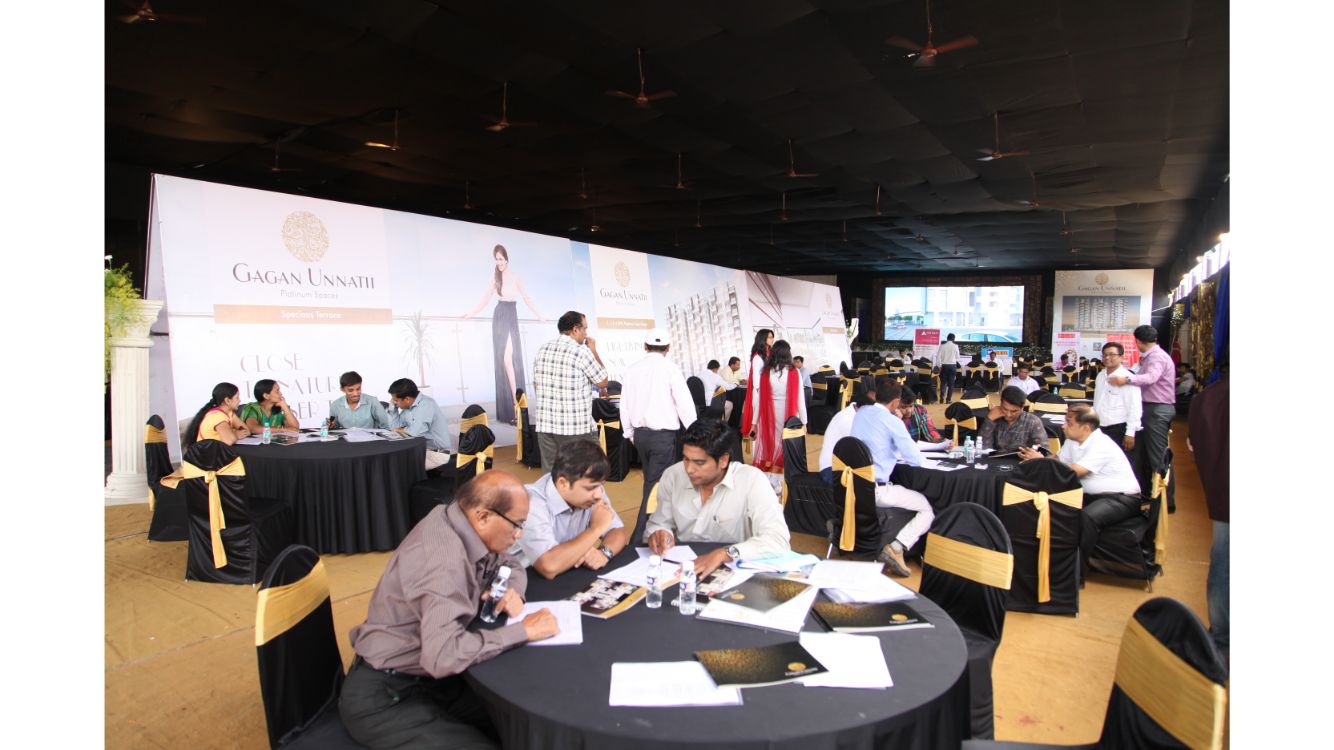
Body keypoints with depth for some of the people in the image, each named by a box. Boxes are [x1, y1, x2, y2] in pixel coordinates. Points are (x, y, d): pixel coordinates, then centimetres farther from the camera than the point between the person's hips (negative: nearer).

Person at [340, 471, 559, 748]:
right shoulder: (443, 557, -30)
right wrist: (523, 630, -29)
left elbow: (510, 565, 15)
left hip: (429, 674, 8)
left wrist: (513, 591, -8)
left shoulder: (464, 527, -3)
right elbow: (443, 656, -40)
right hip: (384, 696, -8)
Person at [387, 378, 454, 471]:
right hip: (422, 449, 9)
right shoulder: (408, 407, 6)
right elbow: (394, 427, 12)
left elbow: (416, 431, -31)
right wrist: (393, 406, 3)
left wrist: (401, 430, -11)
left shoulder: (426, 404, -21)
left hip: (438, 453, -9)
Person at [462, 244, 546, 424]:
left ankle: (515, 405, -17)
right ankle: (511, 405, 3)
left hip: (512, 317, -2)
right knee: (502, 360, -1)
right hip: (499, 318, 2)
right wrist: (471, 313, 9)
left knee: (509, 359, -15)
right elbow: (486, 298, 13)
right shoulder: (495, 277, 10)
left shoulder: (515, 277, 6)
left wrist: (539, 316, 14)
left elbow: (527, 298, 12)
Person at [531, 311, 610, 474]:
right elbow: (602, 382, -1)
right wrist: (594, 351, 7)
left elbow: (536, 386, 14)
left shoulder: (542, 350, 7)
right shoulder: (581, 352, -11)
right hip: (576, 427, -6)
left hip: (544, 425, 6)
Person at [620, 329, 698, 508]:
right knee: (657, 483, 1)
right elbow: (685, 403, -11)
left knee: (650, 479, 20)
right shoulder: (670, 368, -11)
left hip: (640, 434, 5)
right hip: (663, 435, -5)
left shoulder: (631, 370, 2)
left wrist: (629, 433, 21)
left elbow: (625, 404, 8)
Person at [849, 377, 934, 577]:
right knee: (929, 509, 2)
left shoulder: (860, 413, 9)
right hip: (876, 491, -8)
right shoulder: (892, 421, -12)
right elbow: (916, 460, -7)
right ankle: (897, 547, -14)